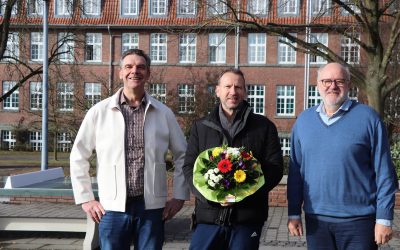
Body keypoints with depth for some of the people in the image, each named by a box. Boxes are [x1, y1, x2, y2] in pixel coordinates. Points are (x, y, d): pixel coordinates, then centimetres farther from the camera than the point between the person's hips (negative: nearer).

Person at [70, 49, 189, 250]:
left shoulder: (164, 113, 4)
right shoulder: (99, 112, -1)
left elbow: (182, 155, 12)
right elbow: (78, 157, 6)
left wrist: (179, 195, 6)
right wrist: (85, 198, 2)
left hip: (152, 208, 1)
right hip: (113, 208, -1)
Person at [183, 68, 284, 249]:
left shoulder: (264, 126, 6)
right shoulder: (201, 127, 12)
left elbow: (275, 168, 1)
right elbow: (189, 167, 8)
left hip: (247, 216, -1)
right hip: (209, 214, 1)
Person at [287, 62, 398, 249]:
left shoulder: (368, 117, -4)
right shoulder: (303, 120, 6)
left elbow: (384, 172, -5)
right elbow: (296, 170, 9)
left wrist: (384, 218, -8)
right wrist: (294, 213, 6)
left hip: (358, 220, -3)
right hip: (315, 220, 3)